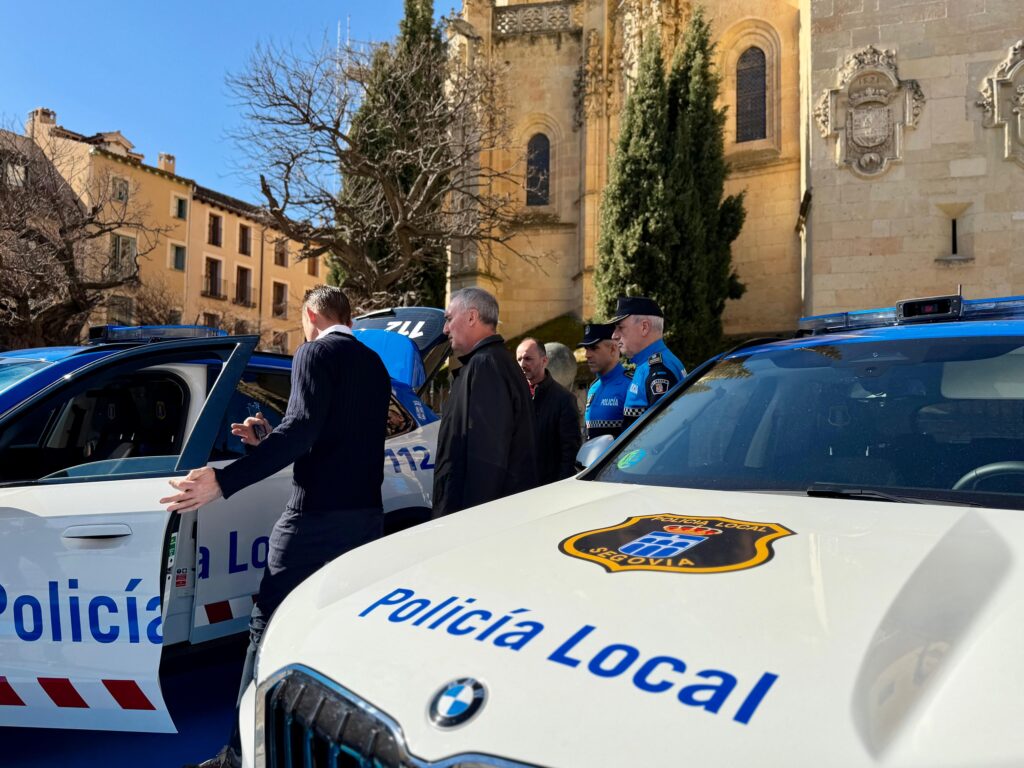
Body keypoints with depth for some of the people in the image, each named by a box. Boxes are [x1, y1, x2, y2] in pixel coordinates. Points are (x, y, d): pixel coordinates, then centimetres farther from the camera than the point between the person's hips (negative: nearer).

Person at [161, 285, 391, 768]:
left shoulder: (316, 352, -7)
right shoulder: (374, 364, 17)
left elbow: (302, 429, -22)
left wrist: (223, 481, -25)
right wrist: (267, 439, 26)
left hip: (316, 516, -8)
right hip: (366, 515, 8)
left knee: (269, 628, 0)